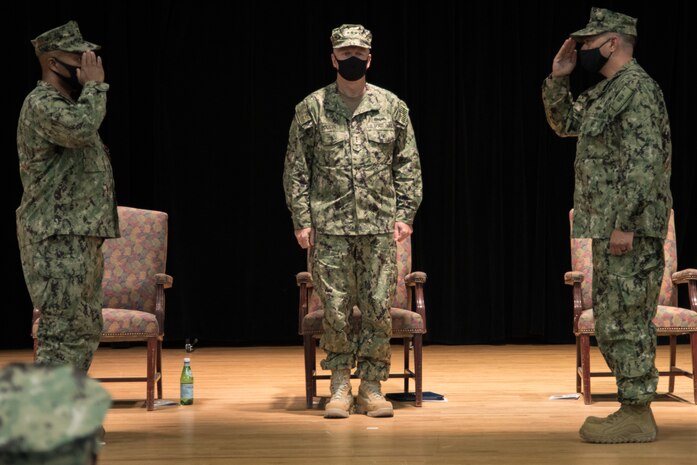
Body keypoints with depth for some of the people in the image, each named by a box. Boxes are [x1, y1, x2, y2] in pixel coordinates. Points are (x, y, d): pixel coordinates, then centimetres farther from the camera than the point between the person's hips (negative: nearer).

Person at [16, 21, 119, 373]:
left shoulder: (70, 103, 20)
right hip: (57, 242, -10)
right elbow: (81, 129, -31)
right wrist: (95, 86, -19)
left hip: (82, 238, 10)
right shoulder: (41, 104, -12)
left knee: (86, 331, 12)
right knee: (63, 334, -12)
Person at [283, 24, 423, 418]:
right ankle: (340, 386, 13)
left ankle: (372, 388, 13)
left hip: (380, 226, 1)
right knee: (336, 310, 1)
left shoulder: (392, 107, 7)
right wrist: (302, 220, -2)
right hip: (330, 226, -1)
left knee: (379, 310, 2)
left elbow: (408, 165, 9)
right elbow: (296, 169, 4)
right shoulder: (311, 109, 3)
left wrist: (405, 214, 1)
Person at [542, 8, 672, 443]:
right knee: (613, 321, 14)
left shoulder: (637, 87, -14)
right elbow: (564, 122, 31)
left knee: (626, 321, -6)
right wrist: (558, 77, 16)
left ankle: (637, 417, -1)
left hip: (630, 230, -10)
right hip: (610, 227, 10)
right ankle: (632, 409, 20)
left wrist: (624, 223, -25)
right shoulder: (606, 91, 17)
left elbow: (645, 161, -22)